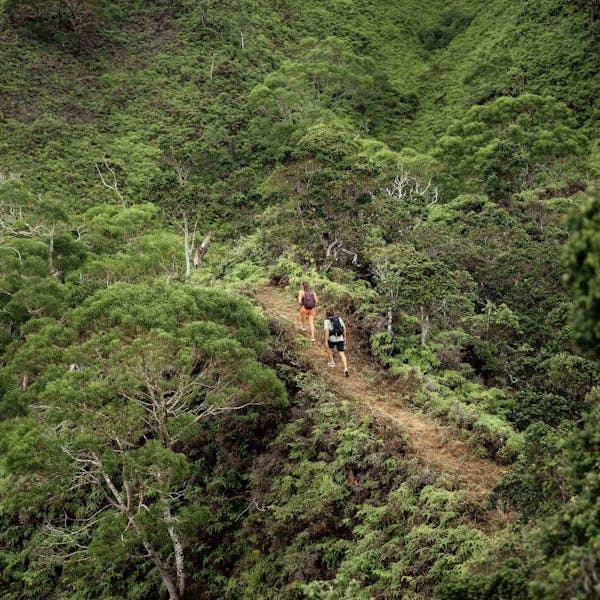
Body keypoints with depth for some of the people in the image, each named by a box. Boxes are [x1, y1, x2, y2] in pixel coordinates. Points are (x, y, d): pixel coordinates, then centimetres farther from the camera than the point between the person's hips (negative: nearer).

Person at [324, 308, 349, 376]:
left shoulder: (327, 321, -5)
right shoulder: (339, 318, 9)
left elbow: (327, 331, -14)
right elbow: (344, 328, 9)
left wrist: (326, 342, -12)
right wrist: (345, 337, 19)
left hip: (332, 339, -3)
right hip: (340, 339, 3)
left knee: (328, 347, 31)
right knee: (342, 355, 1)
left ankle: (332, 362, 30)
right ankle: (345, 369, -16)